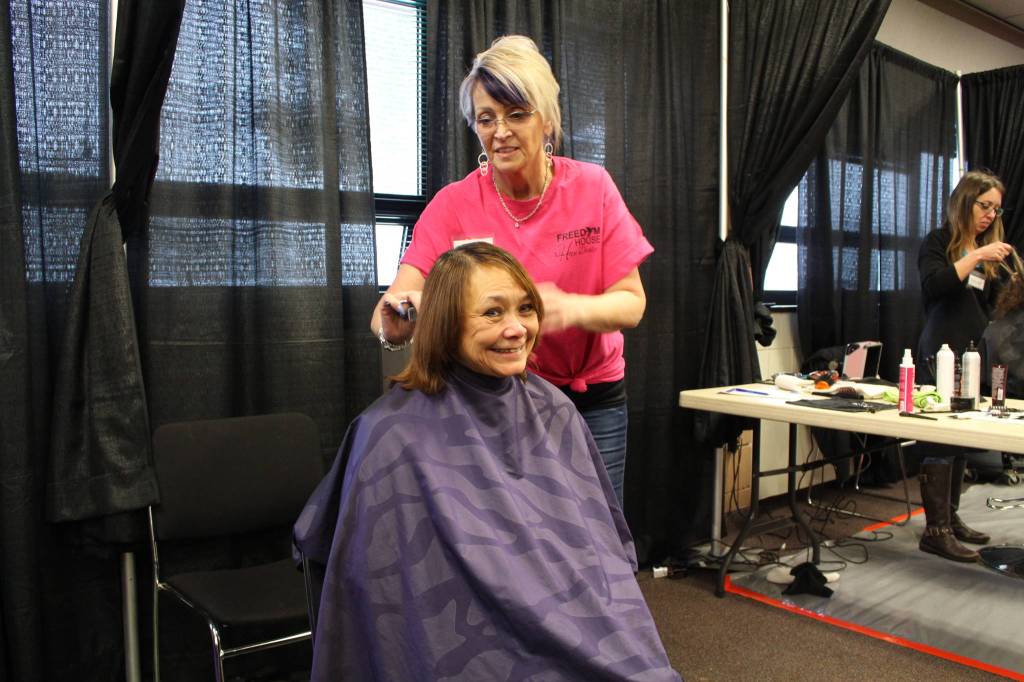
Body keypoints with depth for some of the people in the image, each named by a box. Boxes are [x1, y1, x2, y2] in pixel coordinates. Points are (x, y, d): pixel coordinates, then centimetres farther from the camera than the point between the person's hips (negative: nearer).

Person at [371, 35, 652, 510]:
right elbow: (397, 304, -17)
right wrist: (393, 322, -41)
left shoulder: (593, 188, -7)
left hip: (592, 402, 1)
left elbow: (631, 302, -10)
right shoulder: (454, 205, -8)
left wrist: (572, 308, -31)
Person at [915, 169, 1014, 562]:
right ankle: (935, 531, -3)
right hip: (940, 354, -7)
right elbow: (933, 286, -18)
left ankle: (950, 519, 19)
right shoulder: (938, 243, 1)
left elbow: (992, 308, 20)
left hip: (974, 355, 7)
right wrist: (976, 257, -18)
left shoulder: (989, 252, 20)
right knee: (940, 442, -7)